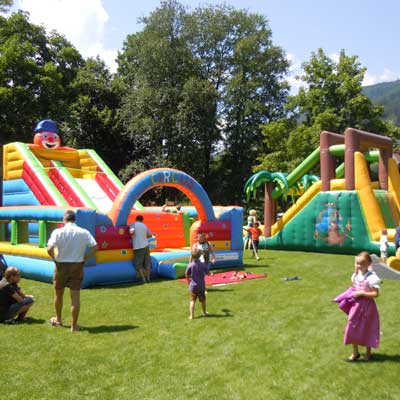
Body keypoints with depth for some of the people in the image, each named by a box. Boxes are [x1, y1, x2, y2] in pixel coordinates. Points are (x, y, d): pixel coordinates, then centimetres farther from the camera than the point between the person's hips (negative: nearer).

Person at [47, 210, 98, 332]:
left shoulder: (58, 232, -10)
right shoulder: (84, 232, -4)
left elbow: (49, 249, -20)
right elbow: (95, 247, -10)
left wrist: (55, 258, -2)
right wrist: (84, 258, 0)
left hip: (61, 266, -1)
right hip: (77, 266, 1)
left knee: (59, 294, 20)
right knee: (75, 296, 5)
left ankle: (58, 319, 38)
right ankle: (74, 325, 8)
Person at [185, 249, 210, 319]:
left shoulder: (190, 265, -13)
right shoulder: (203, 264, -11)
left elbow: (186, 275, -3)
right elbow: (208, 273, 0)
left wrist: (188, 281, 16)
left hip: (193, 286, -2)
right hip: (201, 286, 2)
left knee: (192, 301, 4)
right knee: (203, 300, 20)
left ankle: (191, 315, -6)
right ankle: (204, 312, 38)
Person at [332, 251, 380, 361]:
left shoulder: (371, 277, -20)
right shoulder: (355, 275, 0)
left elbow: (375, 294, -21)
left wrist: (361, 293, -25)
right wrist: (352, 294, -6)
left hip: (367, 306, -6)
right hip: (356, 304, 6)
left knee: (367, 330, 11)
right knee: (353, 328, 10)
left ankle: (368, 353, 32)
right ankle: (355, 353, 27)